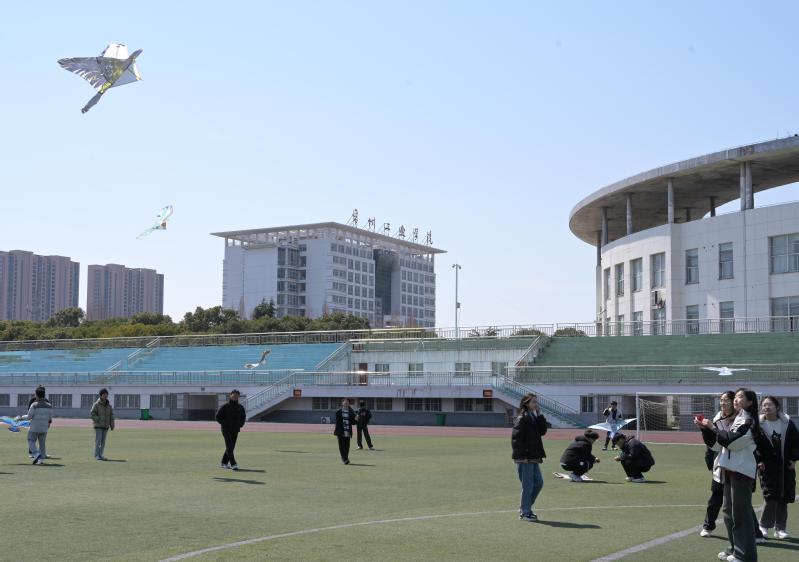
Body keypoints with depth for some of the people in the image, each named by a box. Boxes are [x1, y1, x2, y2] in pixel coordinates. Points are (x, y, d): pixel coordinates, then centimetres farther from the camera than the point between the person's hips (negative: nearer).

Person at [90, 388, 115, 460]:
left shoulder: (109, 405, 10)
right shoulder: (96, 405, -5)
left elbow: (111, 416, 10)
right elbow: (92, 414, -11)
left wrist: (112, 425, 1)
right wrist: (99, 420, -17)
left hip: (105, 427, 5)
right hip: (98, 426, -5)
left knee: (103, 442, 6)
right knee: (98, 441, -10)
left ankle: (100, 455, 11)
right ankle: (97, 456, -9)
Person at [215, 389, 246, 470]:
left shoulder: (240, 407, 9)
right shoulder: (224, 406, -5)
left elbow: (243, 417, 23)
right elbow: (218, 417, -4)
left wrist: (241, 424, 6)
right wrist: (225, 423, -12)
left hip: (235, 430, 6)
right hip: (226, 429, -5)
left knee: (231, 447, 9)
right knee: (229, 447, -12)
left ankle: (224, 463, 22)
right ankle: (233, 464, -18)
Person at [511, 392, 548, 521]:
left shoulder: (534, 417, 13)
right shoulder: (521, 419, -14)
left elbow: (542, 431, 5)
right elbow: (516, 438, -18)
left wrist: (540, 415, -2)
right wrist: (522, 456, -19)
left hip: (533, 457, 9)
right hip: (524, 458, -9)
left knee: (539, 482, 14)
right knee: (528, 485, -2)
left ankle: (525, 507, 25)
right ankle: (525, 513, 8)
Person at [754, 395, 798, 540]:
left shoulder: (787, 424, 3)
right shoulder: (759, 425, -3)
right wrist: (758, 461, -11)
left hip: (786, 467, 3)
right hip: (768, 467, -3)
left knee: (783, 499, 5)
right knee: (770, 497, -12)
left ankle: (780, 529, 16)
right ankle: (764, 526, 4)